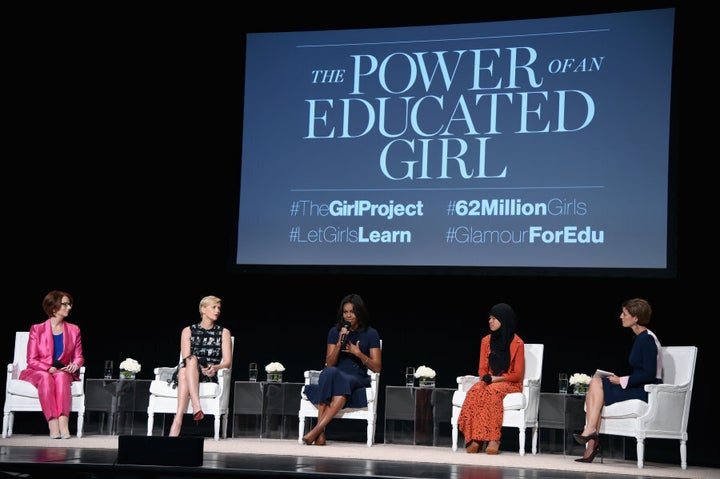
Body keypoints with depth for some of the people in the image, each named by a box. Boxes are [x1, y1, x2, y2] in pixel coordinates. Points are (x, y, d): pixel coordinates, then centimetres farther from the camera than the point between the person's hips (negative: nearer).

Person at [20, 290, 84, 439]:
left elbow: (79, 357, 11)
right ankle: (53, 426, -48)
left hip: (63, 373, 2)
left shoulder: (74, 330, 12)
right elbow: (32, 360, -2)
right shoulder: (37, 329, 4)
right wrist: (49, 368, -19)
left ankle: (63, 424, -50)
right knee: (46, 378, -37)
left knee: (62, 377, -35)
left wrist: (75, 365, -13)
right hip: (38, 372, -2)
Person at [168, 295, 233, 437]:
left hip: (210, 376, 0)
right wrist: (200, 368, -20)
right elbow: (186, 358, 2)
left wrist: (215, 367, -18)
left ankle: (178, 419, -51)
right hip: (189, 371, 1)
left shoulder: (224, 333, 17)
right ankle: (197, 408, -56)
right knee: (188, 364, -38)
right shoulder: (188, 331, 16)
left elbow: (228, 362, 6)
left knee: (185, 373, -35)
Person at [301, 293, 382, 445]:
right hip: (336, 376, 1)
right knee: (329, 373, -37)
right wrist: (339, 344, -12)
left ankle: (316, 430, -44)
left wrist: (358, 353, -13)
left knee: (344, 381, -38)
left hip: (357, 380, -1)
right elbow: (329, 365, 3)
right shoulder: (335, 331, 9)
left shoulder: (371, 334, 4)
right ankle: (321, 433, -46)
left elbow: (377, 367, 1)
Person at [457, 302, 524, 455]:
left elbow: (517, 374, -5)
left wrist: (496, 379, -16)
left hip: (510, 384, -4)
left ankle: (493, 439, -39)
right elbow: (482, 369, 12)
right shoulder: (486, 341, 12)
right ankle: (475, 438, -36)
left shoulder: (517, 343, -3)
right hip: (489, 383, 4)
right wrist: (486, 378, -11)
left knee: (492, 392, -38)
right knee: (475, 391, -31)